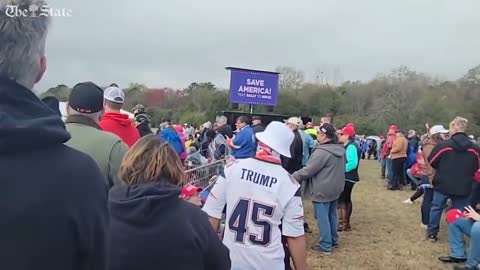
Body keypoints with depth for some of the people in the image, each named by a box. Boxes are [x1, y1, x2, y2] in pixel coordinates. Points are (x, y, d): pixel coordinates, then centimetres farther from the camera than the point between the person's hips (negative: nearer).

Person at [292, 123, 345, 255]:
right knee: (332, 215, 20)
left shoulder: (322, 151, -24)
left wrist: (292, 177, -12)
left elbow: (308, 170, -22)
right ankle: (333, 240, 33)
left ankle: (325, 246, 9)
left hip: (322, 190, -9)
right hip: (335, 188, 9)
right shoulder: (340, 149, 5)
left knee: (322, 217, 2)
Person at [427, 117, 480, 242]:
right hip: (463, 187, 2)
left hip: (443, 185, -2)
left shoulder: (443, 145, -15)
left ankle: (432, 233, 23)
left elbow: (431, 162, -4)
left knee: (436, 208, 14)